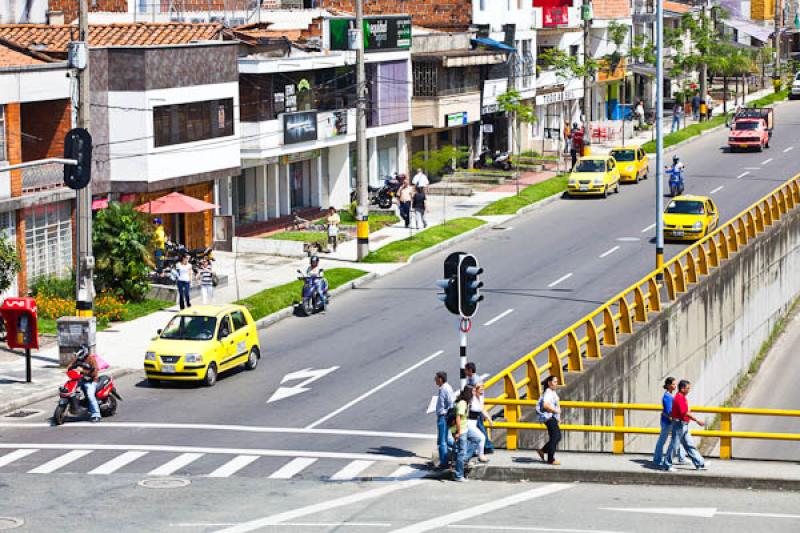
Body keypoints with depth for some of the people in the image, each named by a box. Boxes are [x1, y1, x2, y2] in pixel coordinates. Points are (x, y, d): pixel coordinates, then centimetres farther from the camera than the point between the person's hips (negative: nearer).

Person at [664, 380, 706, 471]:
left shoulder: (682, 397, 14)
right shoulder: (680, 397, -17)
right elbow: (685, 412, -23)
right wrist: (697, 420, -21)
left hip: (684, 426, 10)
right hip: (679, 425, -10)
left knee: (690, 445, 11)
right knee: (674, 445, -2)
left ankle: (700, 464, 13)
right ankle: (667, 465, 6)